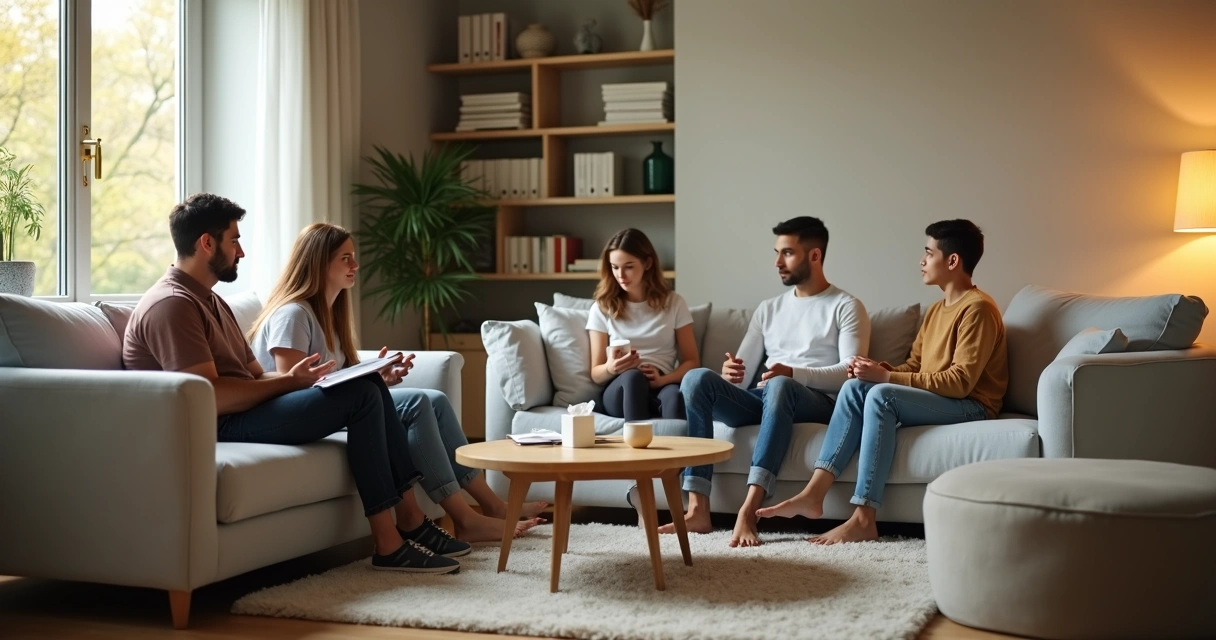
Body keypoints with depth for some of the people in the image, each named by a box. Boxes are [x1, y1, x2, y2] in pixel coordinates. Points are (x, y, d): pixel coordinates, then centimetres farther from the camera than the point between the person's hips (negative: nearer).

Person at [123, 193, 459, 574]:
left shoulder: (210, 302, 22)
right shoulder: (171, 305, -13)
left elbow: (256, 376, 17)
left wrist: (296, 377, -3)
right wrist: (290, 381, -14)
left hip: (242, 413, 10)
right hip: (216, 427, -10)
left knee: (369, 384, 2)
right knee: (361, 396, -17)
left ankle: (410, 520, -1)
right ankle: (388, 544, -15)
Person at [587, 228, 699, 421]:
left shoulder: (674, 303, 10)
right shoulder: (602, 308, 10)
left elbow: (692, 361, 9)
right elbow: (596, 374, 10)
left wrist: (663, 379, -12)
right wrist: (611, 368, -15)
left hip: (662, 388, 0)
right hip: (620, 391, 0)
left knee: (674, 394, -38)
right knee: (632, 376, -38)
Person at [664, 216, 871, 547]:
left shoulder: (846, 307, 5)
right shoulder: (768, 309, 22)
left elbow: (851, 373, -10)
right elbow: (741, 370, 18)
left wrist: (793, 373, -26)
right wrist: (730, 372, -9)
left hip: (816, 404, -5)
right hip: (763, 400, 5)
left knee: (780, 386, -40)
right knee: (697, 378, -23)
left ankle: (748, 511, -46)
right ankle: (698, 508, -32)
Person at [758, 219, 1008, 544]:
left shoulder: (978, 308, -12)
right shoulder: (936, 310, 18)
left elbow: (960, 381, -20)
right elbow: (913, 368, 15)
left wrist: (887, 377, -21)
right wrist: (878, 370, -8)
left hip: (971, 405, -8)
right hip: (931, 399, 8)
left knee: (881, 395, -30)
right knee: (855, 387, -13)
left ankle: (864, 519, -33)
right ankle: (813, 494, -24)